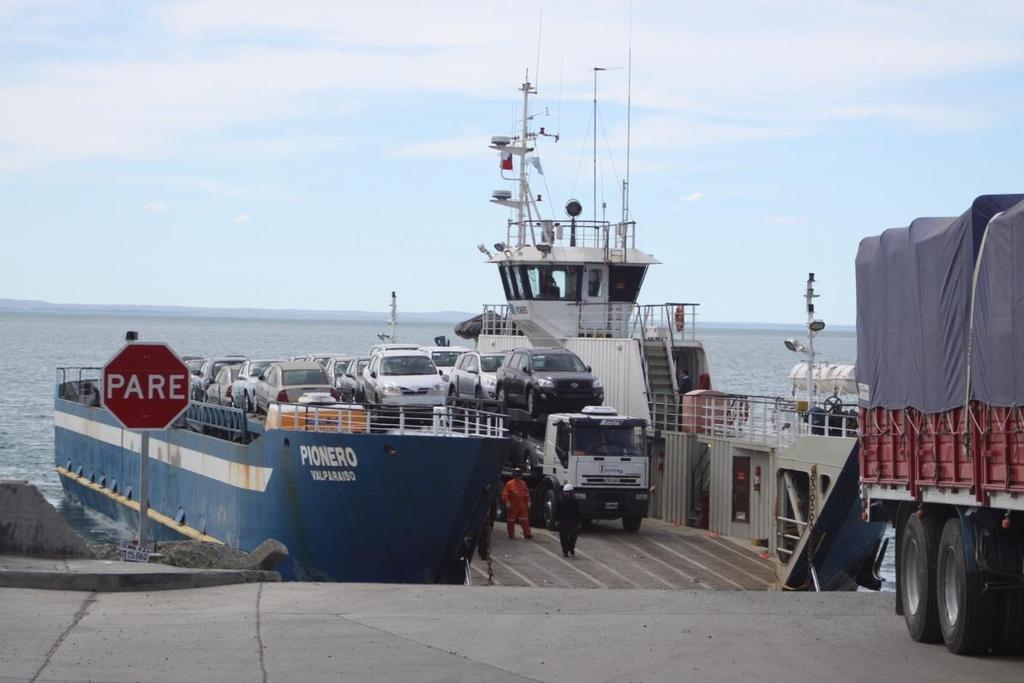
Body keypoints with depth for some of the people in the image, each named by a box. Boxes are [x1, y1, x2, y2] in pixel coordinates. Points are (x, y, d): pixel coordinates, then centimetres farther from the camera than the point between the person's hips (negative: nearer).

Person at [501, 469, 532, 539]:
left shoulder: (523, 483, 10)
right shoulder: (510, 484, -6)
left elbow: (526, 494, 18)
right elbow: (505, 494, -6)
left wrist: (528, 502, 11)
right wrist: (507, 502, -14)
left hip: (522, 506, 3)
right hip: (512, 506, -3)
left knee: (525, 520, -1)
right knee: (511, 521, 4)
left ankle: (527, 534, -1)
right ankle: (511, 534, 14)